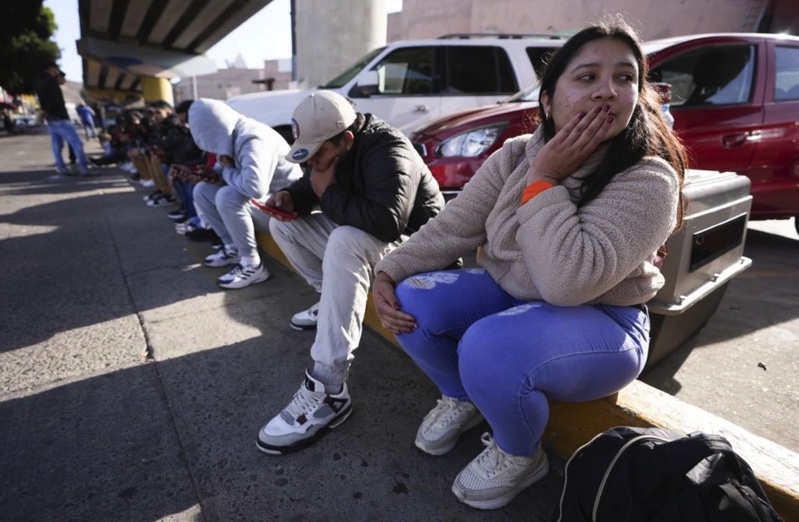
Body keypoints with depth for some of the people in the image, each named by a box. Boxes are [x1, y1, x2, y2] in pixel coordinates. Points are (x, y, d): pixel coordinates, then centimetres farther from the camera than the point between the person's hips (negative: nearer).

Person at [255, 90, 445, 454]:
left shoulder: (388, 151, -26)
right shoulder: (334, 148, 1)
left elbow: (387, 221, -41)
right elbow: (312, 184, 15)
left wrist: (331, 194, -27)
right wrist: (292, 197, -9)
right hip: (357, 238, 9)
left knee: (344, 242, -40)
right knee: (283, 224, 5)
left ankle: (328, 392, -40)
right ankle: (332, 299, 14)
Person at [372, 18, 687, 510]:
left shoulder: (648, 182, -22)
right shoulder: (516, 154, -5)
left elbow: (568, 282, -34)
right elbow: (452, 227, -7)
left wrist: (544, 180, -28)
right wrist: (389, 272, -20)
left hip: (601, 323, -5)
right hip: (508, 295, 6)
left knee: (489, 348, -34)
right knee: (413, 301, -16)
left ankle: (520, 455, 1)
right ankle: (463, 399, 13)